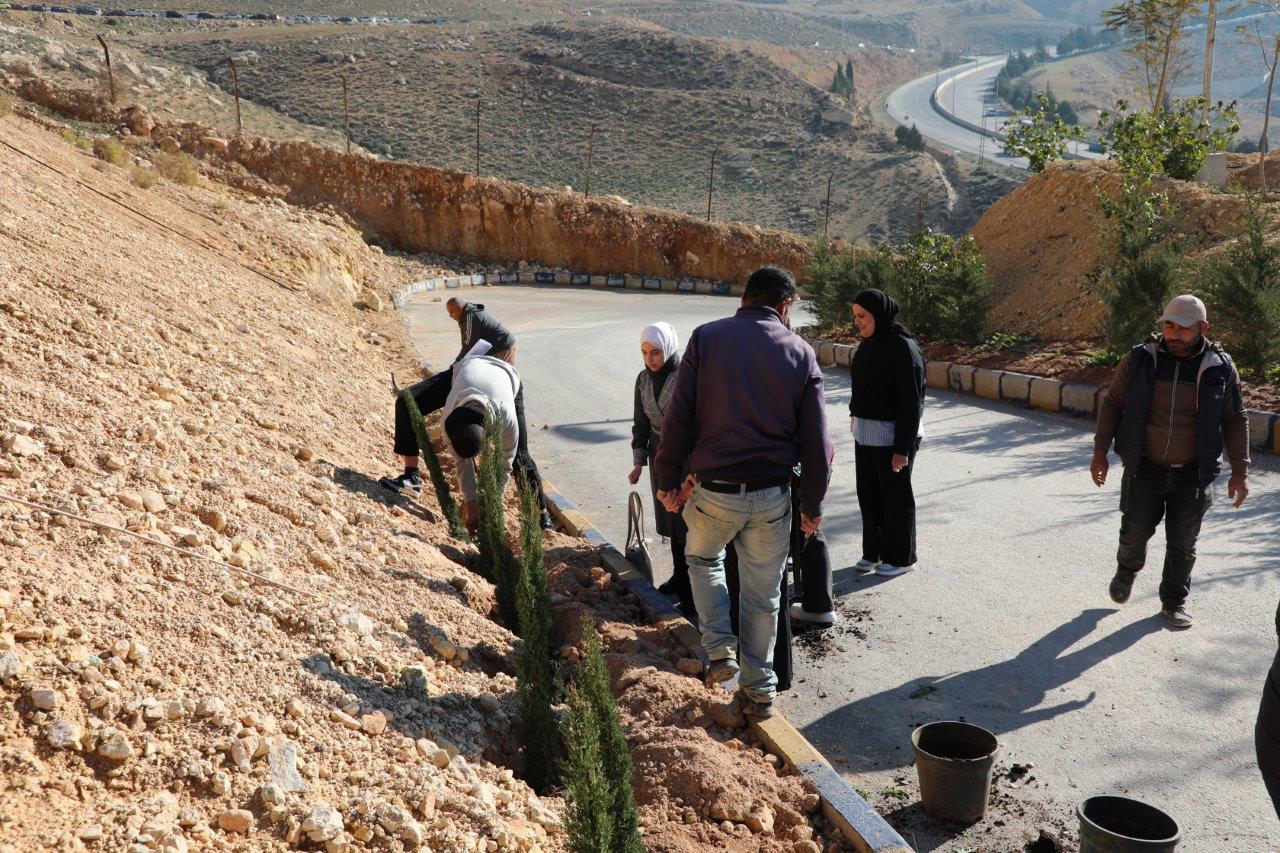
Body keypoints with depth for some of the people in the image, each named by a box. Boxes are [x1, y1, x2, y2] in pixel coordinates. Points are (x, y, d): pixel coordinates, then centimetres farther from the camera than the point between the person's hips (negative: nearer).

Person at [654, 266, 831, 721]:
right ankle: (759, 690, 24)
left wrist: (669, 479, 3)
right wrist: (813, 504, 10)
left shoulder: (706, 338, -3)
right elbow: (816, 440, 2)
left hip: (714, 491, -1)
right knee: (763, 594, 15)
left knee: (702, 558, 28)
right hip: (772, 496, 1)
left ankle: (720, 648, 15)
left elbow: (678, 417, -7)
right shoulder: (800, 353, 1)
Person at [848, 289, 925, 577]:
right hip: (865, 432, 8)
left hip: (893, 435, -8)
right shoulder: (869, 343, 5)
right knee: (868, 495, 15)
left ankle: (901, 558, 21)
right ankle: (874, 551, 30)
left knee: (896, 498, 6)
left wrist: (903, 448, -19)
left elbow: (912, 404, -19)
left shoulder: (904, 348, -19)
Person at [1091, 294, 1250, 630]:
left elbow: (1235, 420, 3)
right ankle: (1127, 571, 37)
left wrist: (1239, 471, 0)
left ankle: (1174, 602, 27)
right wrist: (1100, 452, -2)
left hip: (1192, 474, 1)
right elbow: (1112, 403, 1)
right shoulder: (1140, 359, -6)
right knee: (1135, 530, 4)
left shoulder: (1219, 368, -4)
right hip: (1144, 467, 0)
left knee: (1182, 543, 8)